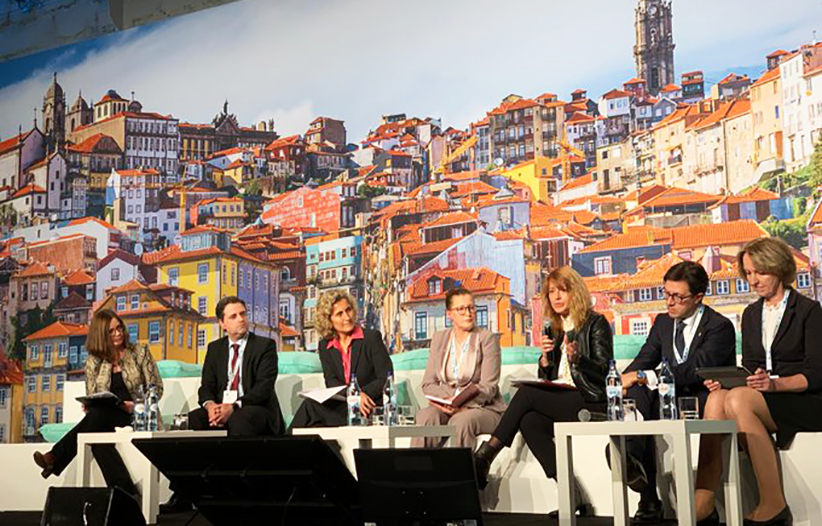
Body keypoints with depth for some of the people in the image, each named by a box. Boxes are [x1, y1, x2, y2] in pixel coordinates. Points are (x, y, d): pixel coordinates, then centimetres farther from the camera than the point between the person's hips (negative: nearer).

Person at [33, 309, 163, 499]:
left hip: (135, 417, -3)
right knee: (98, 440, -38)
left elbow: (156, 388, 2)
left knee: (98, 415, -35)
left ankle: (54, 458, -33)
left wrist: (136, 405, -17)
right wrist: (88, 405, -13)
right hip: (102, 419, 3)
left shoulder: (139, 353, 7)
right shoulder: (94, 362, 13)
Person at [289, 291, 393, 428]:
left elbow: (386, 379, -4)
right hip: (342, 406, 4)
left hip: (369, 409, -4)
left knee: (311, 406, -27)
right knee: (311, 403, -29)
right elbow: (331, 382, 0)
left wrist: (363, 393, -22)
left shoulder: (372, 338, 1)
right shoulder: (325, 346, 12)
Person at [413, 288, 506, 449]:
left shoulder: (487, 338, 0)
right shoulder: (439, 338, 13)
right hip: (446, 408, 3)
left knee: (461, 421, -36)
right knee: (426, 417, -30)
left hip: (483, 407, -3)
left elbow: (488, 387, -8)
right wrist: (447, 400, -13)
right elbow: (428, 383, 8)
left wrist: (462, 404, -25)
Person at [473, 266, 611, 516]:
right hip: (559, 400, 6)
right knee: (529, 422, -28)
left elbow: (604, 372, -5)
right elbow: (545, 380, 20)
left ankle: (484, 457, -21)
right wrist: (546, 357, -1)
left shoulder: (596, 323, 3)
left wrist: (577, 358, -23)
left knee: (526, 393, -25)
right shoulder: (553, 330, 21)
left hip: (590, 402, -6)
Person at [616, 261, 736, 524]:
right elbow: (643, 361, 7)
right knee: (637, 392, -30)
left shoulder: (720, 326, -6)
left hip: (706, 401, -5)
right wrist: (622, 381, -17)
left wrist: (642, 376, -26)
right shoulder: (662, 322, 16)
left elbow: (695, 369, -20)